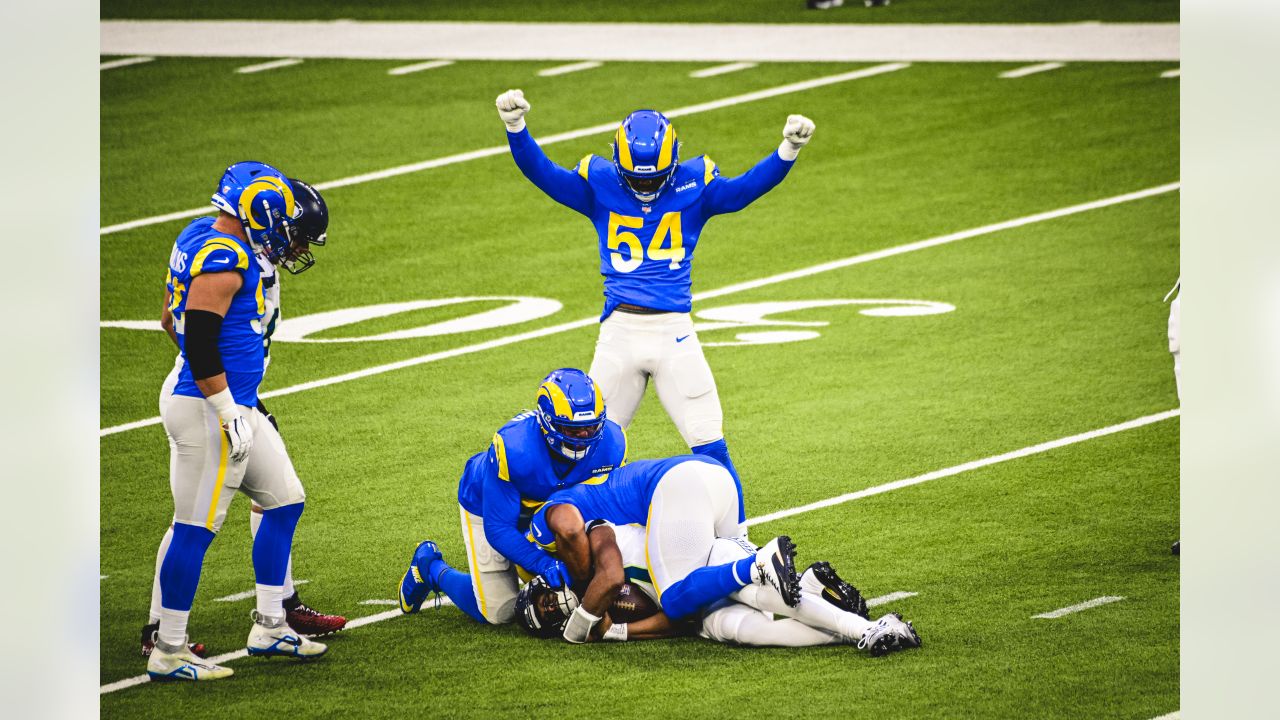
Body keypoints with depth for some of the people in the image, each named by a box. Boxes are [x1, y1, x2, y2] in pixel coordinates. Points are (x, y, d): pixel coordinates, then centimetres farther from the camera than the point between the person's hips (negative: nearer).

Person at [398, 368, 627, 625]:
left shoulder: (611, 445, -30)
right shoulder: (513, 448, -43)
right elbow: (498, 529, -34)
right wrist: (543, 564, -45)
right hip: (488, 505, -5)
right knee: (498, 613, -4)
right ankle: (430, 568, 21)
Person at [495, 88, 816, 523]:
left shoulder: (693, 186, 2)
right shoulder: (600, 185, 3)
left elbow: (745, 189, -11)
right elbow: (543, 173, -6)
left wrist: (788, 151, -28)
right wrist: (515, 129, -24)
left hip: (675, 332, -1)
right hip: (619, 330, 1)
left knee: (708, 439, -2)